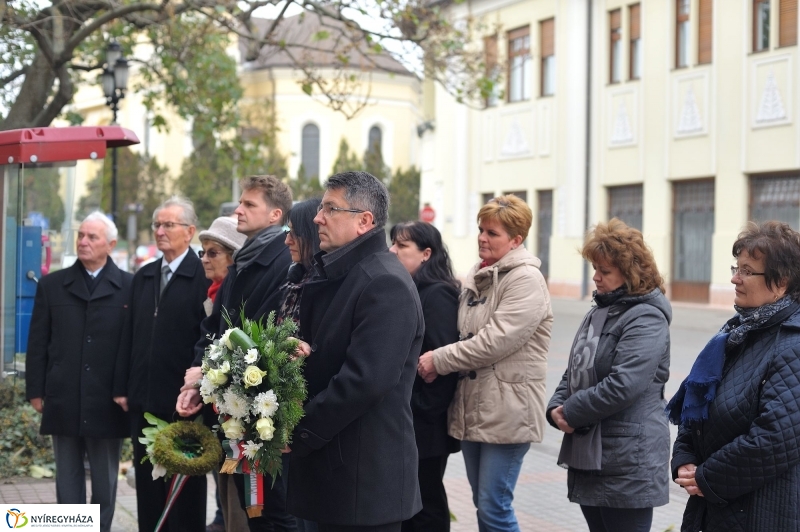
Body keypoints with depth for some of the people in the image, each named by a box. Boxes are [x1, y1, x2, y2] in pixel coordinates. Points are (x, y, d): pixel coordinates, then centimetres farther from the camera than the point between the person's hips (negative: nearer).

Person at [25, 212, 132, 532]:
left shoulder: (129, 287, 0)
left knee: (105, 480, 8)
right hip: (63, 400, 2)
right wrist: (36, 391, 3)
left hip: (107, 402, -2)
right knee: (67, 478, 8)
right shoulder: (52, 285, 8)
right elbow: (37, 343, 8)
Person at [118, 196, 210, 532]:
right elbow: (131, 336, 14)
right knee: (147, 485, 12)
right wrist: (125, 388, 10)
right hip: (144, 401, 7)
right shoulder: (142, 277, 13)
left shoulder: (204, 276, -10)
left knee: (186, 489, 5)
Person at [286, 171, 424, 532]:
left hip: (366, 473, -9)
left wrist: (299, 433, -16)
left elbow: (365, 380, -24)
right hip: (330, 464, 9)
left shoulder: (386, 283, -17)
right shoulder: (332, 274, 14)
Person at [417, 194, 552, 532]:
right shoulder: (476, 277, 13)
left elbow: (494, 341, -20)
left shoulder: (526, 280, -12)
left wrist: (438, 360, -14)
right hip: (471, 408, 8)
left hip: (507, 412, -8)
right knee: (483, 504, 14)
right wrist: (437, 362, 0)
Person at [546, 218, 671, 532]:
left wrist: (571, 412, -13)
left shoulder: (646, 319, -15)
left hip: (627, 462, -9)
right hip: (589, 454, 9)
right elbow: (575, 369, 20)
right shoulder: (600, 311, 15)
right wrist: (556, 407, 0)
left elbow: (621, 386, -24)